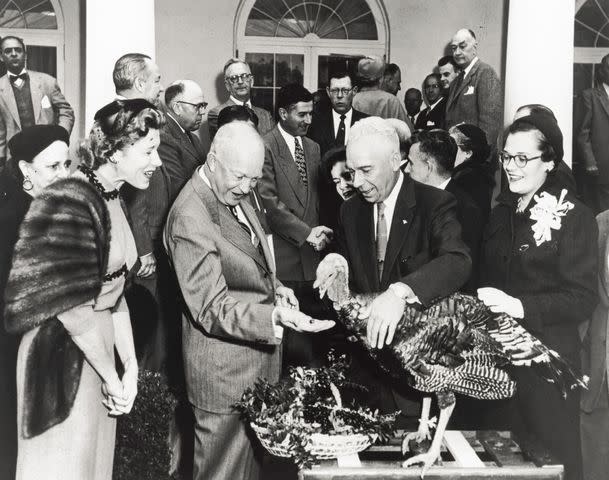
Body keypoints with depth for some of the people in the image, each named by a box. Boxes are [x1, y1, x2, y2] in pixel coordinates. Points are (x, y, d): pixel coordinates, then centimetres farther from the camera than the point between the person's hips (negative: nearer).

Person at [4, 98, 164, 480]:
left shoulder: (111, 199, 6)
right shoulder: (68, 202, -21)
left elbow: (115, 290, 7)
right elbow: (71, 308, -22)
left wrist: (130, 364, 2)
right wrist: (112, 377, -13)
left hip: (99, 343, 8)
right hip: (64, 356, -8)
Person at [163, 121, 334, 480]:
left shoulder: (234, 195, 5)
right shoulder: (190, 220, -25)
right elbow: (212, 310, -25)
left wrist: (274, 288, 3)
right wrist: (276, 316, -37)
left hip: (259, 361, 9)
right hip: (226, 372, -9)